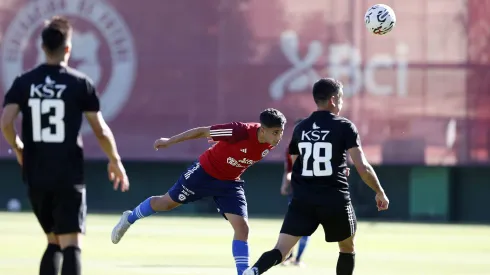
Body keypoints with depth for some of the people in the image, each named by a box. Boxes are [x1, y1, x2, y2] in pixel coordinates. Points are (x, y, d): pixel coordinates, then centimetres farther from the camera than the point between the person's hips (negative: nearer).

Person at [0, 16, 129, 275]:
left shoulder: (24, 82, 3)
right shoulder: (80, 83, -4)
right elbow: (101, 130, -2)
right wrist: (115, 161, 14)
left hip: (36, 176, 4)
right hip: (68, 176, -4)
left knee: (54, 242, 17)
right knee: (71, 244, -7)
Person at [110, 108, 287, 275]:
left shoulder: (270, 144, -17)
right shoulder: (241, 132, -35)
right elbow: (203, 131, -23)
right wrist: (170, 141, -14)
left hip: (230, 183, 4)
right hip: (205, 172, -4)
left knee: (242, 228, -11)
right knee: (167, 203, 15)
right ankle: (129, 219, 42)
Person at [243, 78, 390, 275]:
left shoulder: (300, 128, 11)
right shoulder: (344, 127, -3)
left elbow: (292, 164, 19)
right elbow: (362, 167, -8)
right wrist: (380, 192, 5)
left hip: (303, 199, 3)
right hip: (334, 199, -3)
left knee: (281, 250, -5)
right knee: (347, 248, 21)